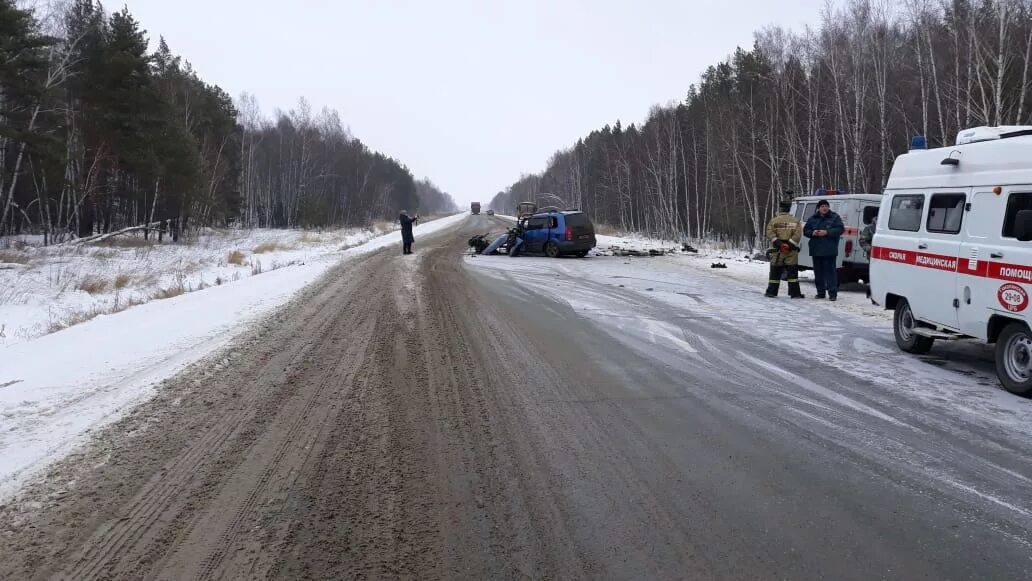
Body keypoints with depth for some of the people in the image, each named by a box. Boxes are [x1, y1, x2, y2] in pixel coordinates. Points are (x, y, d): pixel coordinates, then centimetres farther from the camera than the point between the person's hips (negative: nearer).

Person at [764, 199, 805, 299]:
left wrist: (777, 242, -14)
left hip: (777, 251, 0)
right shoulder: (795, 221, 3)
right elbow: (798, 234, -7)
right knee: (792, 272, 2)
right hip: (791, 251, 0)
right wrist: (791, 243, -10)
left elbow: (770, 234, -9)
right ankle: (794, 293, -1)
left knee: (775, 273, 8)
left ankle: (772, 291, 10)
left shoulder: (773, 221, 1)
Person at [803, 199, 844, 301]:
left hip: (829, 250, -4)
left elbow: (840, 229, -6)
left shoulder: (835, 217, 2)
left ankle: (832, 293, -9)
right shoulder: (812, 219, 12)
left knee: (830, 271, -9)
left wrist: (827, 232, -17)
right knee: (818, 272, 8)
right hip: (816, 250, 4)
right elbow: (805, 230, 13)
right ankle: (820, 292, 16)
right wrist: (812, 233, -9)